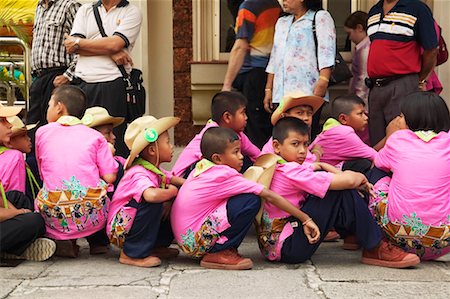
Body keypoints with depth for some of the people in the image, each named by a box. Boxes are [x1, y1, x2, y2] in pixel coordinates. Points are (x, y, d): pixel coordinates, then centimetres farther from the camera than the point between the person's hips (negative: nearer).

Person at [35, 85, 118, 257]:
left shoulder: (42, 132, 11)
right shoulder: (95, 136, 9)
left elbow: (42, 174, 16)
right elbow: (109, 177, 1)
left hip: (54, 217, 0)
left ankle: (62, 240, 10)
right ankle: (99, 241, 17)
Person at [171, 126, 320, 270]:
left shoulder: (202, 168, 7)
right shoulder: (225, 175, -16)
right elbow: (269, 196, -15)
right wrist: (306, 220, -11)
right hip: (195, 242, -9)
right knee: (251, 201, -18)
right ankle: (218, 253, -8)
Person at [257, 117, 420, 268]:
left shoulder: (278, 168, 10)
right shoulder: (292, 171, -19)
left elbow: (318, 166, 18)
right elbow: (347, 180, -24)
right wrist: (360, 178, 0)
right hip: (286, 247, -10)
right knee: (342, 191, -16)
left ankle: (352, 235, 16)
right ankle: (375, 249, -8)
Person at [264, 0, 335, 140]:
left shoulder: (320, 17, 5)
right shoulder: (282, 23, 26)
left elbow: (326, 53, -8)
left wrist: (323, 81, -21)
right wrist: (268, 89, 19)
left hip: (307, 93, -6)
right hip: (281, 94, 6)